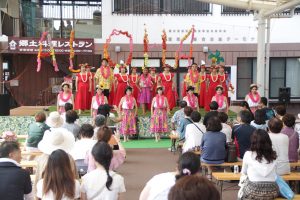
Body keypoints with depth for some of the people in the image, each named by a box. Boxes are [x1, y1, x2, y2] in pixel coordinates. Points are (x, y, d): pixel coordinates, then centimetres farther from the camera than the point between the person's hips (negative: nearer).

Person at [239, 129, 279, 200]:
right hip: (272, 192, 3)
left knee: (243, 179, 23)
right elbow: (274, 174, 13)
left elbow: (243, 173, 10)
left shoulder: (248, 154, -5)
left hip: (253, 192, -3)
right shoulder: (273, 155, 2)